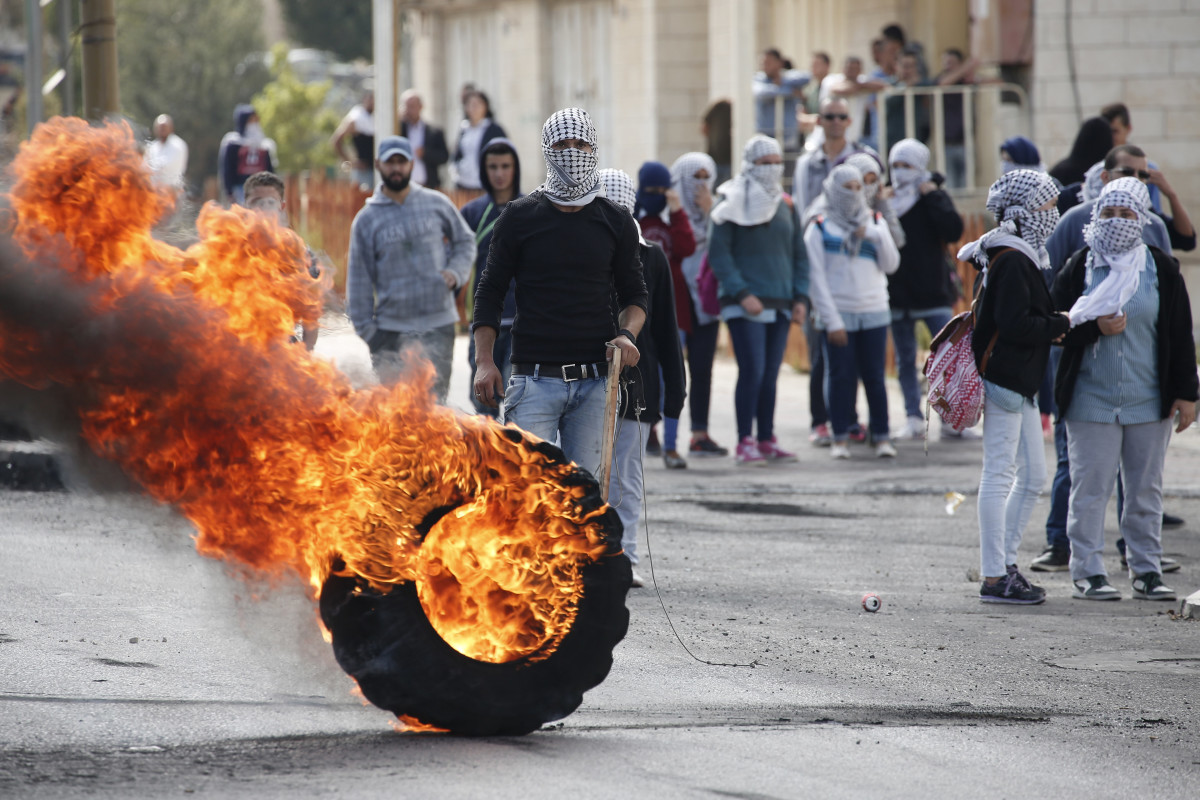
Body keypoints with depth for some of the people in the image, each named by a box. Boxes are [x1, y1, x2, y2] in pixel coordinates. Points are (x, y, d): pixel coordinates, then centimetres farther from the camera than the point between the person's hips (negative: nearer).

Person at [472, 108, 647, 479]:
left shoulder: (616, 221, 11)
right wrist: (484, 361, -3)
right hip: (534, 376, -2)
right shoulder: (520, 217, 5)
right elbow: (490, 292, 8)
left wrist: (627, 334, -4)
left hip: (594, 381, 2)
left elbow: (634, 294, 18)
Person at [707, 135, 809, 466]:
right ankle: (746, 442, -8)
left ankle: (767, 440, 14)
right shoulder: (733, 205, -3)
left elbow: (799, 255, 19)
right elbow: (718, 253, -7)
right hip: (745, 307, -5)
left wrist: (800, 297, 6)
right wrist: (741, 293, -15)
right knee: (752, 371, -12)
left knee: (770, 375, 7)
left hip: (779, 306, 5)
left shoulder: (786, 206, 14)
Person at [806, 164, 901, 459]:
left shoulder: (874, 222, 12)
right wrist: (831, 320, -8)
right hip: (839, 315, -2)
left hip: (874, 313, 2)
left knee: (874, 376, 0)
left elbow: (891, 265, 8)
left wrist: (877, 235, -8)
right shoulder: (820, 229, 2)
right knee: (840, 376, -2)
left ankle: (882, 437, 5)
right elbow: (817, 278, -2)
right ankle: (840, 438, 5)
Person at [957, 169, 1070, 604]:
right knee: (999, 475, -6)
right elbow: (1016, 324, -25)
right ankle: (994, 578, -3)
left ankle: (1005, 564, 19)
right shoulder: (1012, 261, -17)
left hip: (1017, 383, 11)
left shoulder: (1016, 255, 15)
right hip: (1003, 379, -11)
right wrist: (1061, 324, -12)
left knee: (1033, 476, 14)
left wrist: (1050, 328, 5)